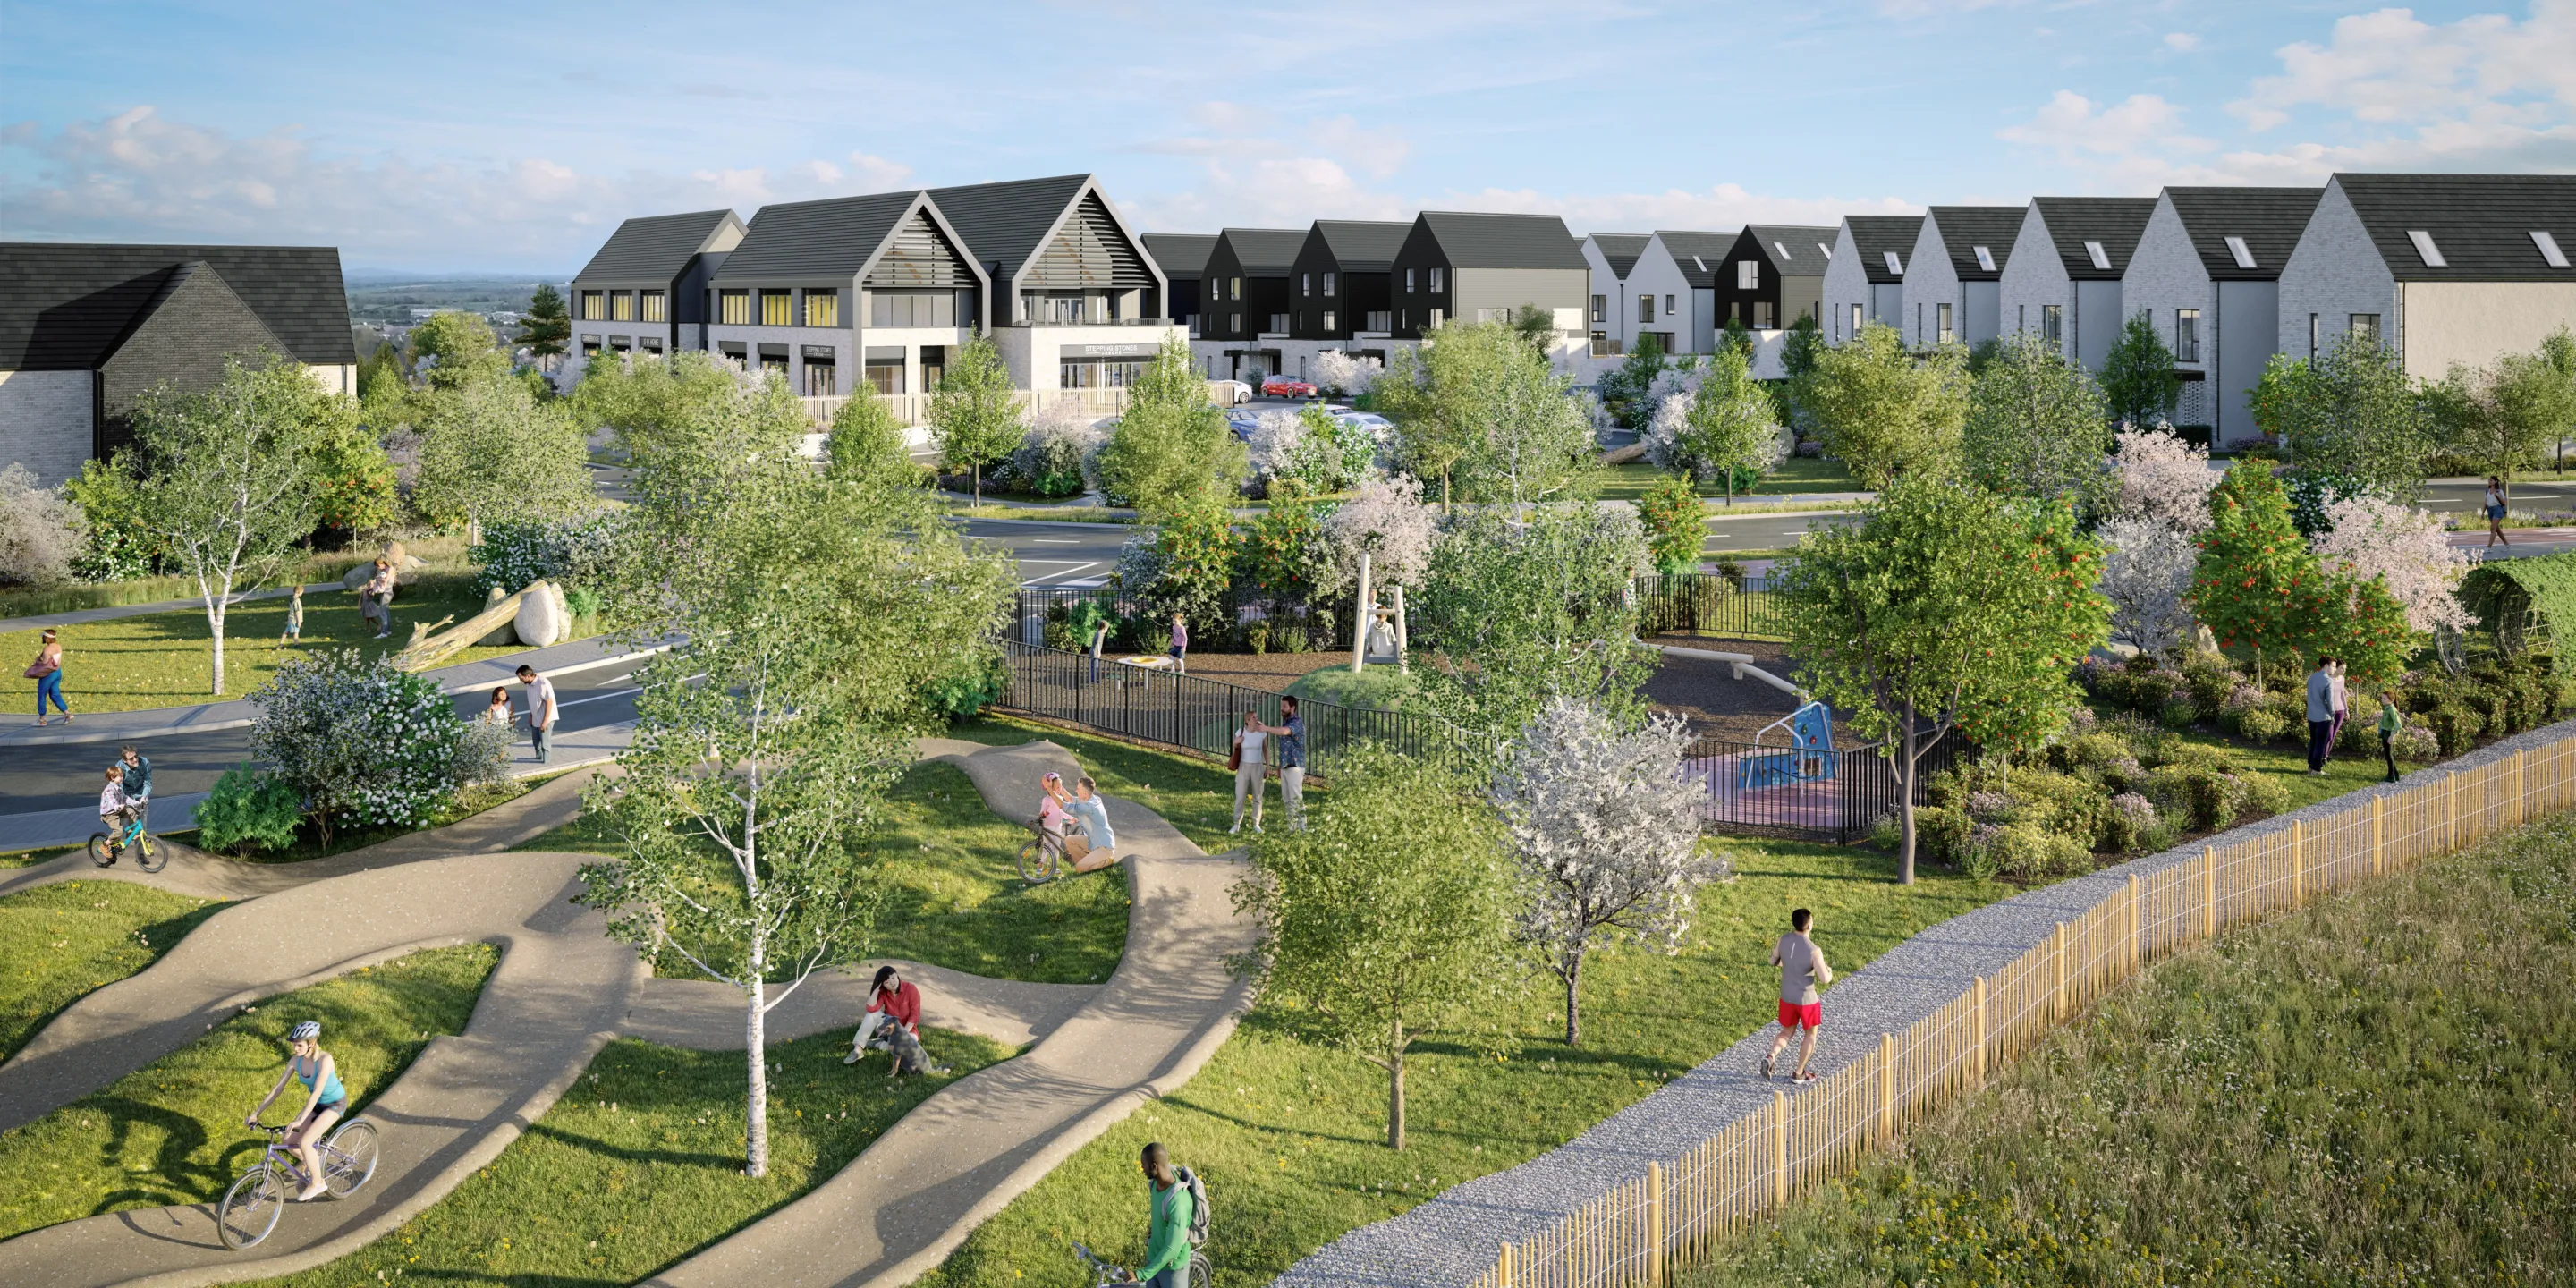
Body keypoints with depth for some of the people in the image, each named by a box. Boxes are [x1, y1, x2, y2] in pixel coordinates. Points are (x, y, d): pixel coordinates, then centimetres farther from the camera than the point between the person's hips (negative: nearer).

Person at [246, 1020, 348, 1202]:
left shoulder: (324, 1059, -31)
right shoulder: (296, 1060, -13)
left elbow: (317, 1091, -36)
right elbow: (277, 1088, -9)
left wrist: (300, 1120, -42)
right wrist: (255, 1114, -12)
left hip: (335, 1103, -6)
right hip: (316, 1103, 6)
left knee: (304, 1143, -19)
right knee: (289, 1141, -4)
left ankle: (317, 1183, 2)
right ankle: (314, 1159, 26)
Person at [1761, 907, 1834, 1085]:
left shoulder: (1783, 941, -11)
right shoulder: (1814, 951, -27)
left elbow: (1774, 961, 6)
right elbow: (1825, 979, -25)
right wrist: (1829, 971, -2)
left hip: (1787, 997, 5)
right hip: (1807, 999, -5)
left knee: (1787, 1031, 24)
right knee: (1810, 1034, 20)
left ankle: (1771, 1057, -3)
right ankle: (1799, 1074, 27)